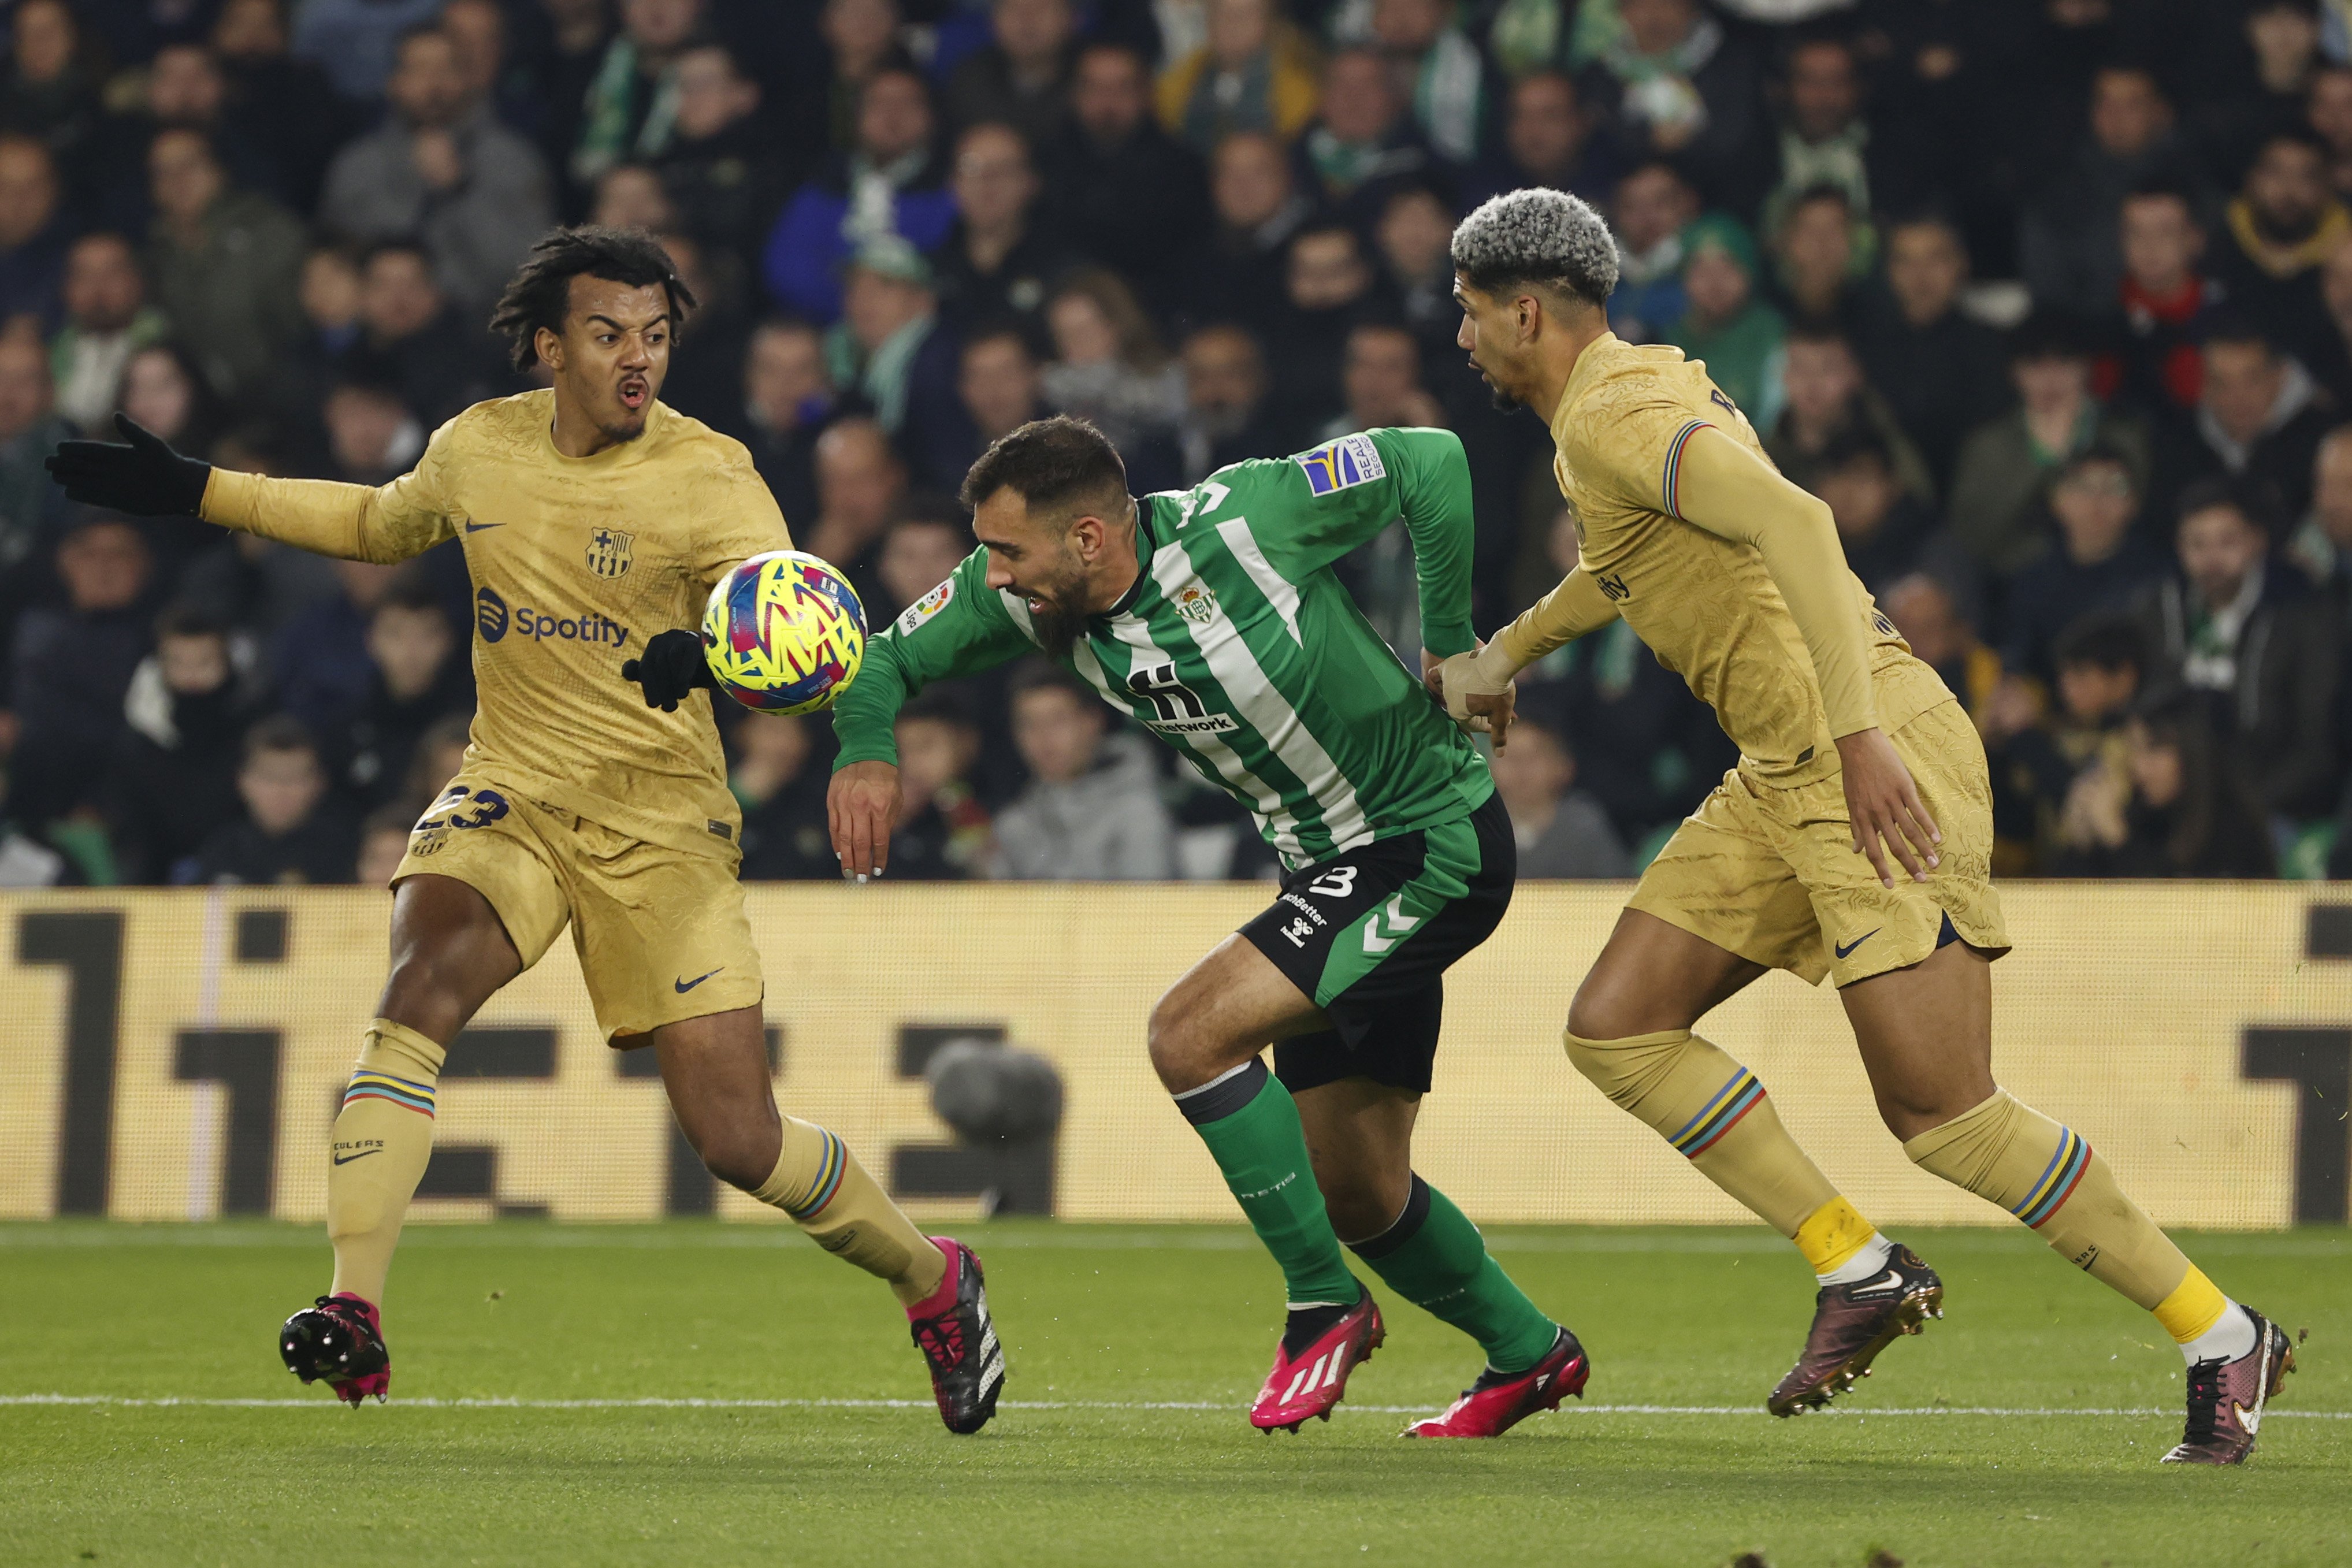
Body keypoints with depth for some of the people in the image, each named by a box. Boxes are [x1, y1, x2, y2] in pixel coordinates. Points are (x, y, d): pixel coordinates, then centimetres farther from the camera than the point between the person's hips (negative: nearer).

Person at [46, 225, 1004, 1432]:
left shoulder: (707, 474, -11)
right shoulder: (478, 449, 3)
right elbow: (382, 523, 25)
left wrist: (712, 653, -48)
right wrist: (197, 493, 24)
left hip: (661, 823, -3)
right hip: (510, 795, 3)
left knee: (738, 1142, -6)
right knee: (417, 999, -27)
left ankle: (931, 1278, 22)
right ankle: (352, 1315, -31)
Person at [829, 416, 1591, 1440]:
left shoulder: (1235, 523, -25)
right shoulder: (1027, 600, -6)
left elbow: (1431, 463, -19)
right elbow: (889, 656, 5)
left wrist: (1449, 650, -14)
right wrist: (863, 751, -17)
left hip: (1436, 845, -8)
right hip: (1332, 869, 8)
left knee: (1191, 1034, -21)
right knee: (1355, 1198, 12)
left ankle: (1325, 1307, -6)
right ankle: (1526, 1354, 35)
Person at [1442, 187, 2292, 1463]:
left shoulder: (1618, 417, -13)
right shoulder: (1634, 390, 18)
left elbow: (1792, 521, -31)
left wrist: (1857, 732, -36)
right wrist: (1501, 654, 49)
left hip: (1876, 765, -10)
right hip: (1787, 779, 10)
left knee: (1942, 1114, -13)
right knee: (1616, 1029, 5)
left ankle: (2223, 1342, -5)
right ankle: (1859, 1272, 6)